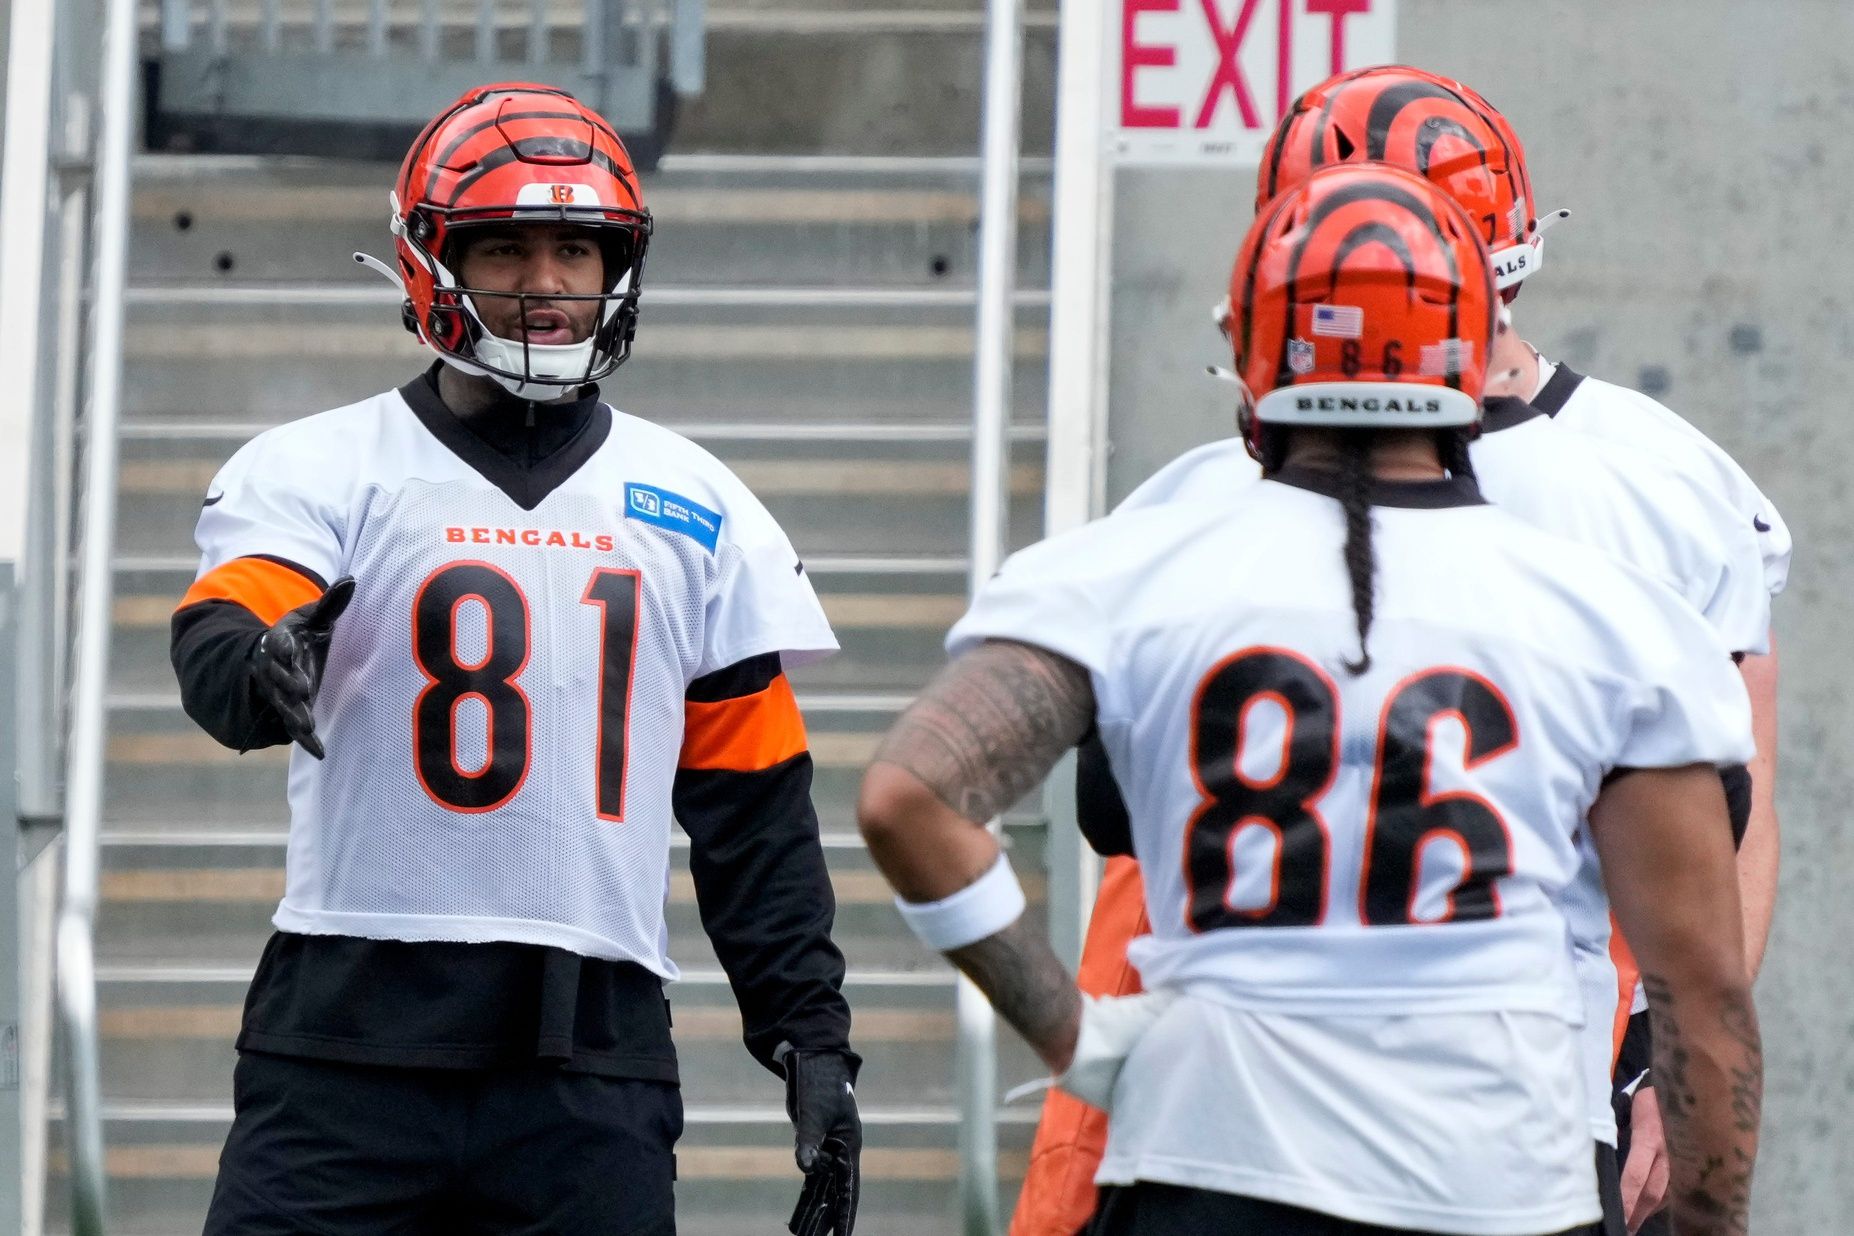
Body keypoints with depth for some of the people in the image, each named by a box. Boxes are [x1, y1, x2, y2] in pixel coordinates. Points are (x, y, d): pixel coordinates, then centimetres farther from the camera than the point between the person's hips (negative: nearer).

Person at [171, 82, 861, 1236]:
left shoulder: (699, 511, 14)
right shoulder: (318, 472, 5)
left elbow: (755, 802, 15)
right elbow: (222, 641, -14)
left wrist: (810, 1034, 9)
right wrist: (264, 671, -39)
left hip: (594, 1054, 2)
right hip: (353, 1031, -2)